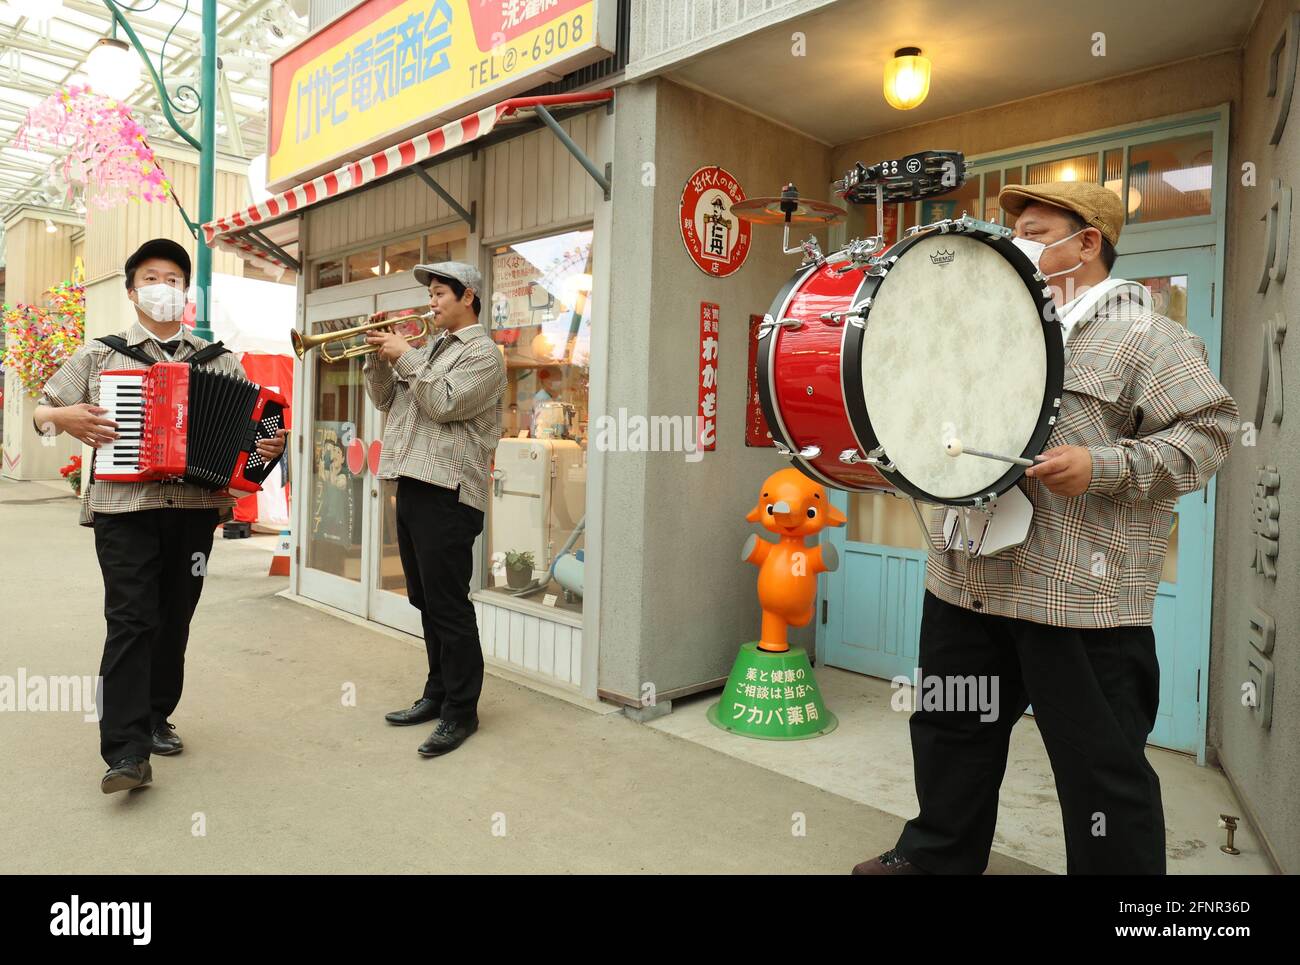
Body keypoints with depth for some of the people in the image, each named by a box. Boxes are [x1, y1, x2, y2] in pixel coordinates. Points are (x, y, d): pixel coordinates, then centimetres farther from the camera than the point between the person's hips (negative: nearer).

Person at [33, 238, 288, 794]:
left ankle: (156, 718, 27)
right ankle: (126, 751, -8)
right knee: (131, 621, -9)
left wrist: (270, 446, -11)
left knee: (174, 620, 10)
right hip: (123, 507, -2)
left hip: (196, 508, 2)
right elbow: (41, 410, 12)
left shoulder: (220, 362, 12)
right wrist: (65, 417, -11)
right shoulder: (101, 354, 8)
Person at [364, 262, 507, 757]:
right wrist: (378, 358, 6)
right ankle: (437, 693, 27)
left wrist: (405, 355, -10)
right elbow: (386, 401, 20)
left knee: (448, 604, -5)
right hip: (411, 486, 9)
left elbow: (444, 403, -18)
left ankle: (460, 711, 5)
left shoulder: (482, 352, -5)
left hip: (446, 492, -9)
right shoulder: (427, 348, 20)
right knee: (425, 601, 15)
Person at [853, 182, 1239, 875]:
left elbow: (1209, 427, -10)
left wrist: (1102, 467, -21)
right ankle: (937, 854, 38)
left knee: (1100, 767, 5)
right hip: (967, 581, 7)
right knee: (950, 729, 18)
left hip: (1081, 601, -7)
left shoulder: (1142, 336, -4)